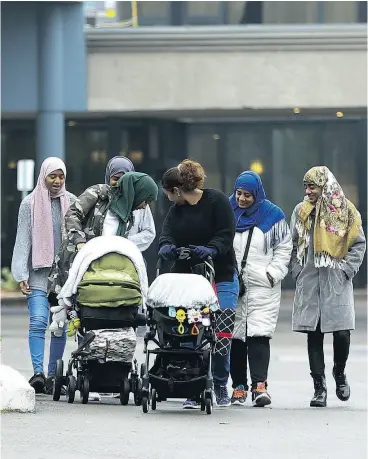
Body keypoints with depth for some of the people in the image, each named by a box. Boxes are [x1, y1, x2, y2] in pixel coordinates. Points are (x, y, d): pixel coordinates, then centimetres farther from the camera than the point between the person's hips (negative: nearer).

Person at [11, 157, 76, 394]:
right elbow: (23, 240, 1)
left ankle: (53, 375, 9)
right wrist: (21, 274, -6)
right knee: (38, 321, -14)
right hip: (38, 273, -2)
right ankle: (38, 372, -19)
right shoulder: (30, 204, 2)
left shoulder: (72, 202, 8)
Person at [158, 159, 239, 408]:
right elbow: (167, 233, -1)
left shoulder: (217, 200, -4)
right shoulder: (176, 209, 14)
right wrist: (167, 246, -24)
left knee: (222, 335, -5)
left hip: (221, 277, -4)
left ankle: (221, 385, 9)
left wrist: (211, 249, -27)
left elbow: (227, 234, -10)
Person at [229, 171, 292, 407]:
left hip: (263, 288, -3)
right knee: (235, 336, 4)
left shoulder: (272, 216, 3)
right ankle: (239, 386, 10)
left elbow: (284, 249, 6)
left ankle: (260, 385, -19)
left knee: (259, 334, -12)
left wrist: (272, 274, -5)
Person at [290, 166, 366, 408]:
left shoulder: (347, 212, 1)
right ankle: (319, 387, 6)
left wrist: (347, 270, -6)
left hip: (338, 284, -2)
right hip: (309, 284, 2)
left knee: (342, 333, -6)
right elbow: (293, 245, 13)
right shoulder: (301, 212, 8)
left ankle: (340, 373, 22)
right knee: (314, 336, 0)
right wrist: (298, 270, 1)